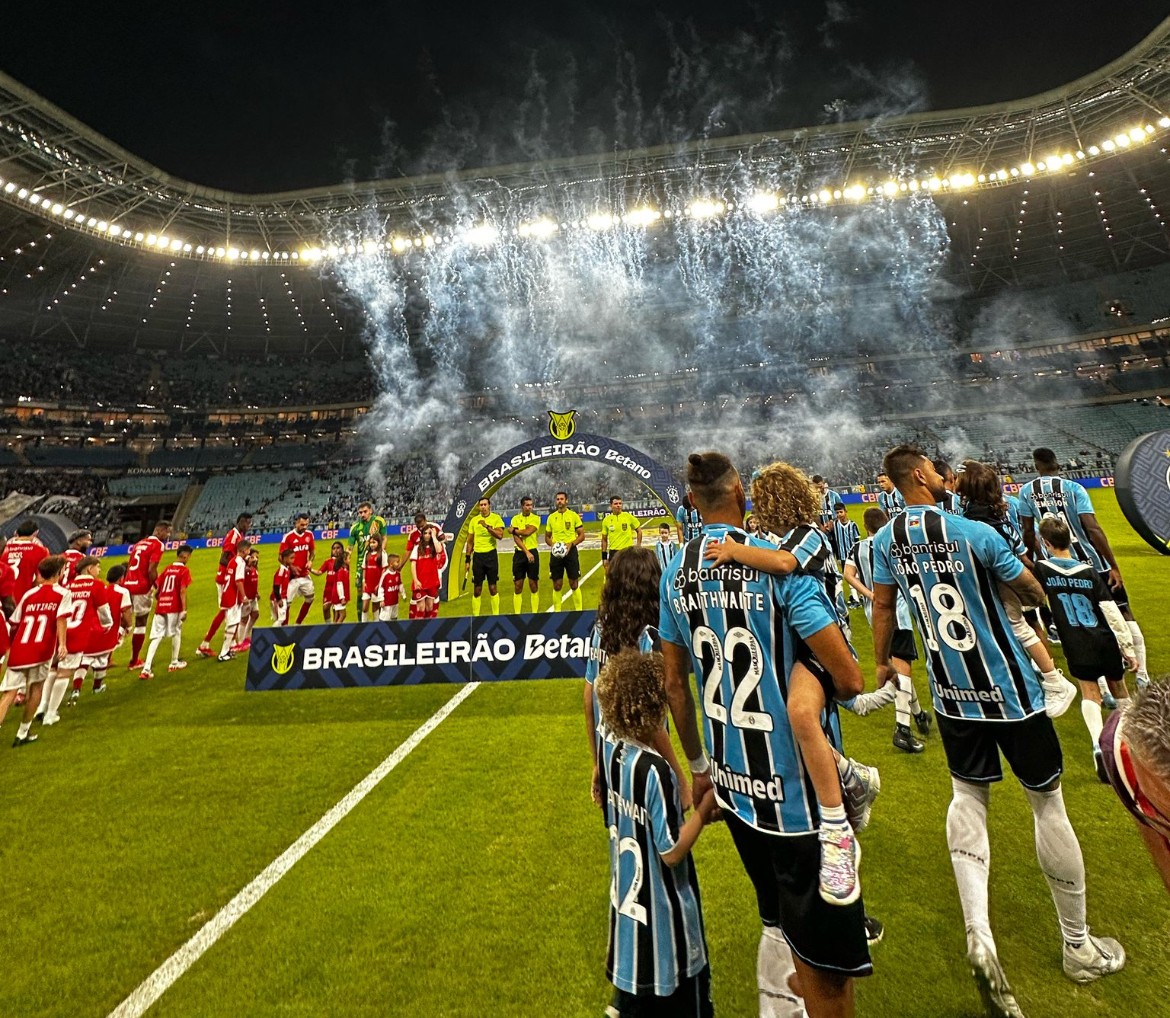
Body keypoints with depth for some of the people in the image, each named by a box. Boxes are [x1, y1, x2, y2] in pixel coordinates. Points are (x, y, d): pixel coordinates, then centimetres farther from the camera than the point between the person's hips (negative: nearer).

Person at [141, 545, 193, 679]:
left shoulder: (167, 569, 14)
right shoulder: (184, 571, -4)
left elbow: (157, 590, 13)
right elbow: (182, 591, -14)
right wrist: (184, 610, -15)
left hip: (160, 606, 5)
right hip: (174, 607, -5)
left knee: (156, 637, 5)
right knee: (176, 633, 12)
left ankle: (146, 669, -3)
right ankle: (174, 663, 24)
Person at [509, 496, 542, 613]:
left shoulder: (536, 518, 1)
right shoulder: (515, 519, 6)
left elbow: (527, 532, -15)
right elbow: (516, 539, -4)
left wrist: (513, 530, 0)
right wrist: (526, 552, -14)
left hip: (533, 552, -2)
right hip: (519, 553, 2)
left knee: (533, 585, 1)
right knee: (517, 586, 3)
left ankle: (535, 613, 8)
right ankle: (517, 614, 9)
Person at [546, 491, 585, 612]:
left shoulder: (574, 515, 0)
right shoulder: (551, 517, 7)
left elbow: (582, 535, 0)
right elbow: (547, 537, 14)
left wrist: (571, 544, -16)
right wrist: (552, 544, -7)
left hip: (570, 551, -2)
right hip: (556, 552, 2)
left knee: (574, 584, 1)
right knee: (557, 585, 6)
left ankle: (578, 610, 12)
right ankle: (556, 611, 16)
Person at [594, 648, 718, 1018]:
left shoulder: (611, 751, -8)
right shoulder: (654, 770, -31)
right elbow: (671, 852, -22)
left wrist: (687, 811, 4)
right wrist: (704, 809, -13)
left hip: (627, 898, 6)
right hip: (663, 909, -6)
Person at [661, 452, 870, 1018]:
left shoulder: (674, 576, -3)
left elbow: (674, 683, 5)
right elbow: (849, 680, -20)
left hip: (732, 783, 6)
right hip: (793, 786, -5)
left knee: (781, 921, 29)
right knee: (827, 957, 16)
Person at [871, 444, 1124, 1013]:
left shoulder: (885, 541, -6)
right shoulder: (974, 533, -19)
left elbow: (883, 607, 6)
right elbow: (1032, 592, -4)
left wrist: (881, 662, 21)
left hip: (952, 697, 4)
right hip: (1009, 690, -3)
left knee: (968, 797, 20)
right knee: (1047, 802, 15)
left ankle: (978, 933, 9)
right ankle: (1078, 946, 34)